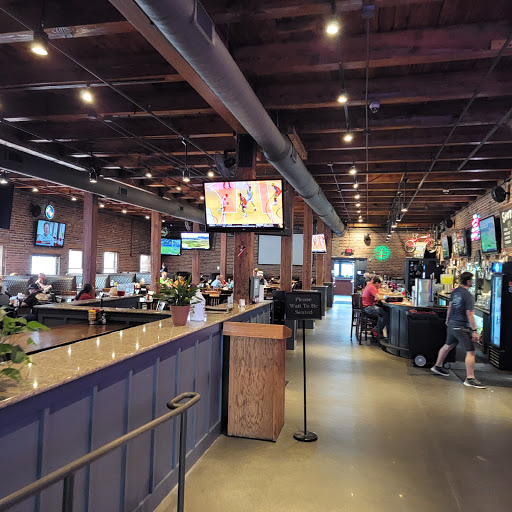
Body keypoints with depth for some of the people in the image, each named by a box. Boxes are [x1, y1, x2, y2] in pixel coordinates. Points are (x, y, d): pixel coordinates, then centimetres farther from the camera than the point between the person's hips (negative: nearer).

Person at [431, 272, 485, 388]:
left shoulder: (455, 291, 6)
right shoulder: (468, 296, -17)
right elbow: (469, 314, -20)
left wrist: (448, 320, 29)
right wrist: (474, 330, -17)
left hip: (452, 325, 9)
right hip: (462, 327, -9)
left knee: (448, 345, 24)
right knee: (471, 352, -5)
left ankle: (437, 366, 38)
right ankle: (470, 379, -4)